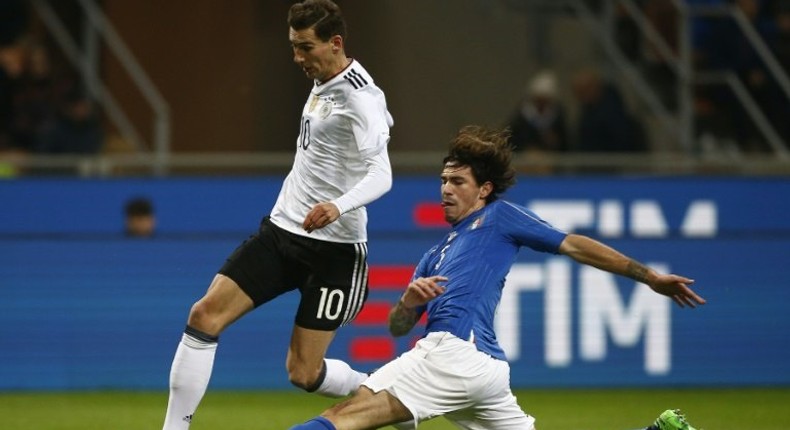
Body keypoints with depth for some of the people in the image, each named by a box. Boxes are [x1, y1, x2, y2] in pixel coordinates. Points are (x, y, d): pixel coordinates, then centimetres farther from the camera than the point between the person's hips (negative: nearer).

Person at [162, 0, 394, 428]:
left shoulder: (360, 98, -16)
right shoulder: (322, 83, 9)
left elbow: (380, 174, -27)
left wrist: (338, 207, -45)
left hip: (332, 248, -8)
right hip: (282, 230, 8)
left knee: (303, 373, -6)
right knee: (205, 314, -10)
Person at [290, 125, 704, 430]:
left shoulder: (498, 217, 13)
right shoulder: (434, 258, 32)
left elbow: (573, 245, 10)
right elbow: (398, 327, 27)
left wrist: (648, 276, 6)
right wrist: (408, 302, 2)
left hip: (458, 352, -9)